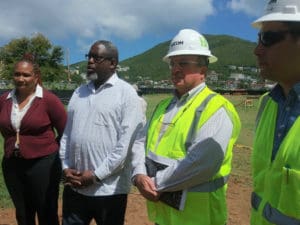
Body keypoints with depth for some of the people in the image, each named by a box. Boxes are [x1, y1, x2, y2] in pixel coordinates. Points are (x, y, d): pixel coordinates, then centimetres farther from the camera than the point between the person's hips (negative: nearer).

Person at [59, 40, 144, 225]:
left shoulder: (126, 93, -7)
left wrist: (96, 175, -14)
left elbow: (127, 143, -14)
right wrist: (65, 167, 1)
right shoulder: (79, 92, 11)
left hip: (109, 188, -5)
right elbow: (67, 133, 12)